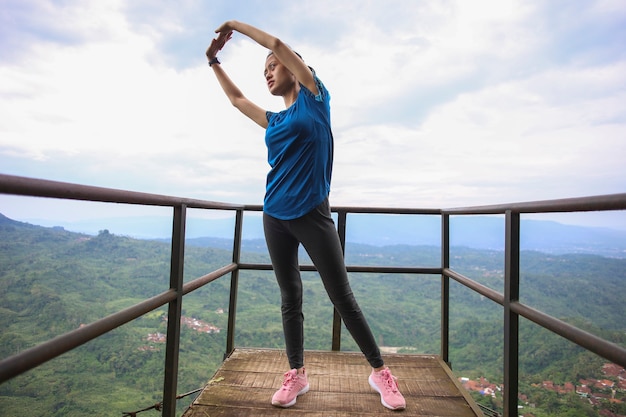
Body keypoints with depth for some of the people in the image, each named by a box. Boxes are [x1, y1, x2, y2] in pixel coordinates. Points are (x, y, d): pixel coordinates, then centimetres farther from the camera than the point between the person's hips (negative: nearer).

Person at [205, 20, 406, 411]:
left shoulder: (315, 98, 6)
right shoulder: (274, 120, 19)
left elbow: (279, 45, 3)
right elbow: (237, 98, 35)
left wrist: (237, 24, 15)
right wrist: (215, 61, 35)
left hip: (312, 214, -5)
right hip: (275, 217, 6)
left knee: (343, 297, 0)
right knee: (290, 299, 10)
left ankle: (380, 371, 15)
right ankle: (297, 374, 23)